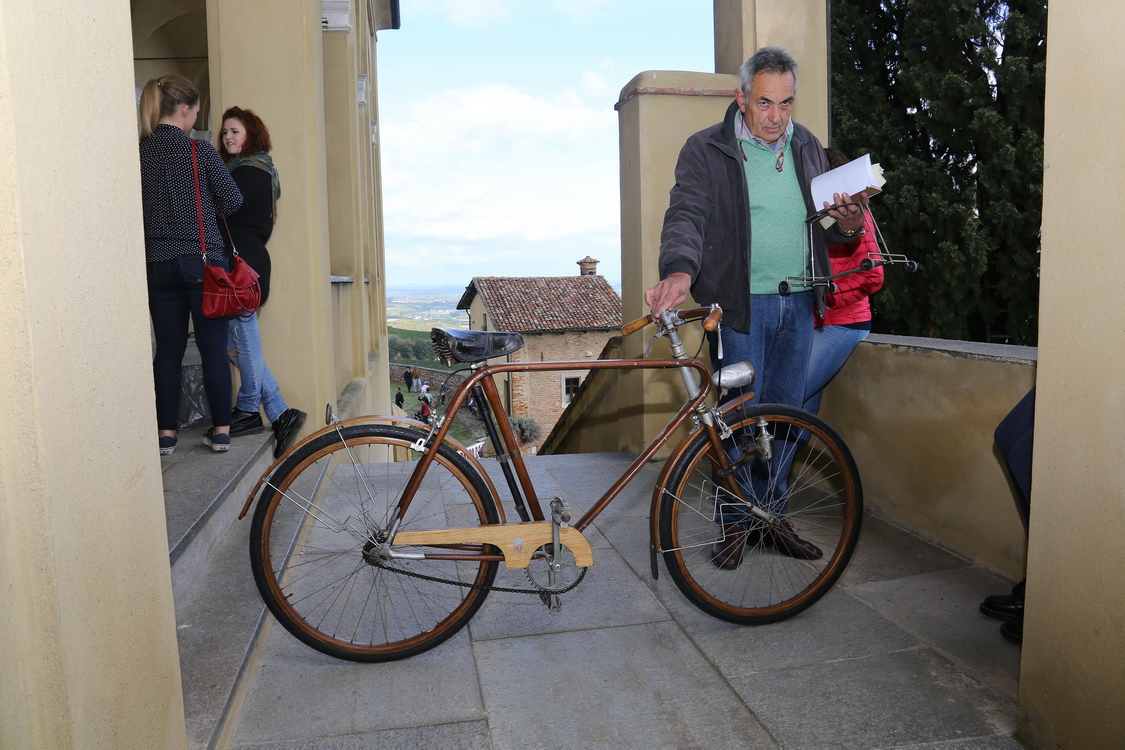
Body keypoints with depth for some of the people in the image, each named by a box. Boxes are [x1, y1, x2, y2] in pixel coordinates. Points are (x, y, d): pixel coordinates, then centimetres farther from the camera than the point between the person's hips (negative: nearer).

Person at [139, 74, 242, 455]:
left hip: (158, 263, 3)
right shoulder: (200, 150, -8)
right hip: (203, 260, -3)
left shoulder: (139, 152, 1)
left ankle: (166, 432, 15)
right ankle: (221, 429, 8)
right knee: (213, 347, 4)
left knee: (168, 348, 10)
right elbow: (233, 201, -4)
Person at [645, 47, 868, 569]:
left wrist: (848, 224, -6)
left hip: (798, 305, 5)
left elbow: (827, 227, 19)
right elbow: (686, 214, -15)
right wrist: (680, 271, -35)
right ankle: (735, 522, 17)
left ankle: (771, 516, 26)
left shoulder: (807, 148, 13)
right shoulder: (706, 150, -2)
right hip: (741, 304, -4)